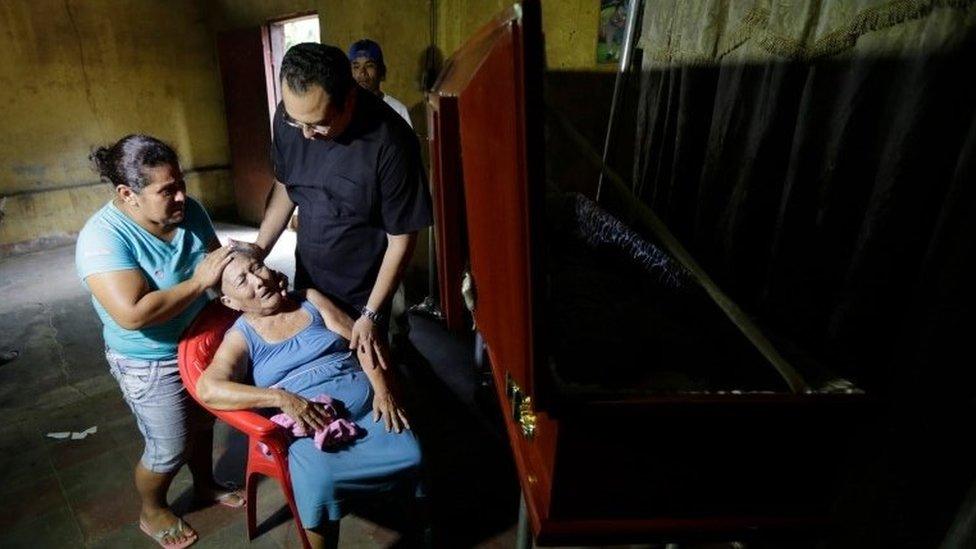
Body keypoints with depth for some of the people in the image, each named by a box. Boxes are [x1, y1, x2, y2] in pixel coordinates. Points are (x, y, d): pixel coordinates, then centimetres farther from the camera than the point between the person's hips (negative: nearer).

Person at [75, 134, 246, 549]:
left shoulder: (189, 211, -9)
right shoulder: (102, 238, -28)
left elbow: (217, 263, 2)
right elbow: (133, 314, -37)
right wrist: (198, 282, -32)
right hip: (150, 364, -6)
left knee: (202, 424, 25)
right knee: (169, 450, 12)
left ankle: (206, 486, 51)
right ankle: (152, 513, 42)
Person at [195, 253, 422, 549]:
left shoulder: (311, 299, 12)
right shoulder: (241, 337, 5)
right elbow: (208, 389, -13)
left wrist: (383, 391, -10)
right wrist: (282, 398, -24)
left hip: (368, 407, 2)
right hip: (311, 425, -2)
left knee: (412, 457, -20)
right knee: (321, 484, -31)